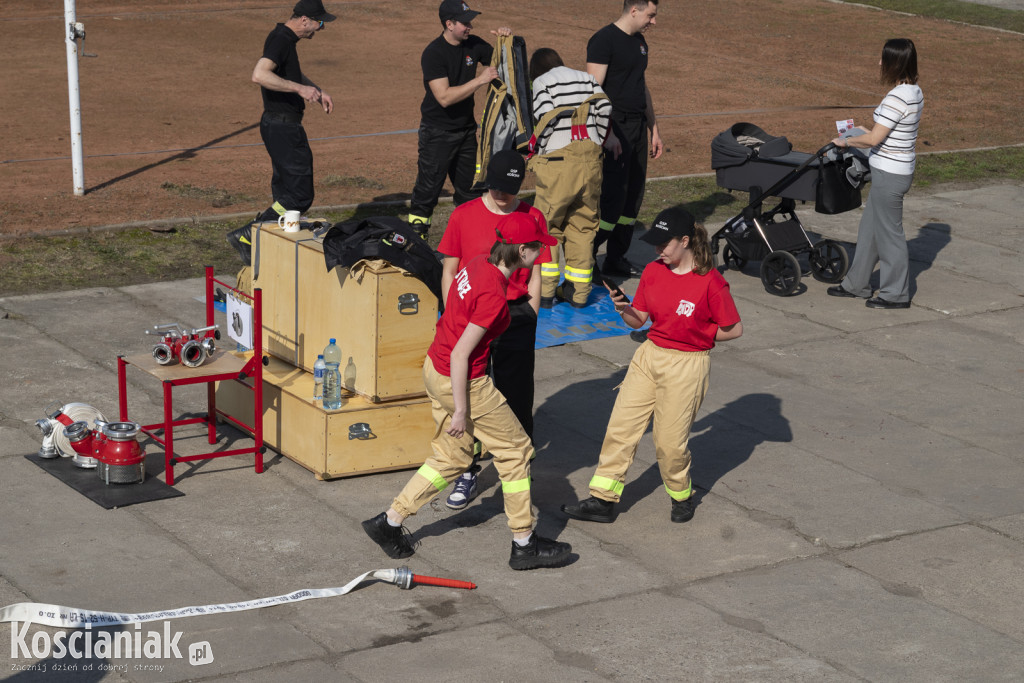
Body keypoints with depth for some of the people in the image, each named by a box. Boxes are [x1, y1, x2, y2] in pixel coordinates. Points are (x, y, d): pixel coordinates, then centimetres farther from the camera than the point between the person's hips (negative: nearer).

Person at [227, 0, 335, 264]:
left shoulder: (285, 39, 14)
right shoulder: (280, 41, -19)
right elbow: (259, 75, -35)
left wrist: (317, 91, 22)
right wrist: (299, 88, -31)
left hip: (281, 125, 11)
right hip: (283, 128, -11)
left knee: (285, 190, 17)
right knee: (300, 195, -9)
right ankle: (246, 236, -8)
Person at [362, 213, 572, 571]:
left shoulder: (477, 263, 0)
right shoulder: (494, 296, -26)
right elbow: (460, 355, -25)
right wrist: (461, 409, -18)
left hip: (435, 368, 9)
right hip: (463, 382, -9)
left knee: (452, 457, 22)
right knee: (516, 450, 7)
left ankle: (389, 523, 25)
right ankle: (524, 545, 16)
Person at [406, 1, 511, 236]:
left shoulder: (473, 44, 1)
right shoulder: (433, 53, -19)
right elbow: (444, 97, -27)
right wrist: (480, 80, -27)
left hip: (466, 128, 7)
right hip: (438, 132, -6)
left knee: (469, 189, 12)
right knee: (428, 188, -6)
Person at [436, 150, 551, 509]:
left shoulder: (532, 219, 1)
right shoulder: (464, 216, 0)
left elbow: (534, 276, 5)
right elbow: (449, 271, 4)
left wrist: (527, 321, 1)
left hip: (515, 316, 0)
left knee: (516, 398, 4)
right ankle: (467, 473, 16)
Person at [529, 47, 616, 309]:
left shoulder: (542, 82, 1)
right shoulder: (587, 78, 14)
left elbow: (546, 118, -11)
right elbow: (604, 108, 4)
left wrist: (535, 151, 0)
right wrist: (602, 139, 18)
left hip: (558, 160, -4)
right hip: (590, 158, 4)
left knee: (547, 225, 5)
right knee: (583, 225, 11)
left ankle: (544, 291, 2)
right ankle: (578, 292, 12)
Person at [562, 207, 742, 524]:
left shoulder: (710, 282, -15)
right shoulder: (653, 271, 2)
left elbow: (734, 329, -7)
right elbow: (638, 320, 8)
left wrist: (697, 336, -5)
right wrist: (623, 308, -12)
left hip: (687, 366, -6)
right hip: (649, 356, 6)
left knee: (669, 441, 0)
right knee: (621, 426, 2)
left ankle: (681, 495, 28)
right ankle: (603, 500, 9)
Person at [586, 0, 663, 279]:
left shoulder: (639, 42, 16)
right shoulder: (604, 40, -11)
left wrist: (654, 130, 22)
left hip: (638, 127, 9)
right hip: (615, 127, -9)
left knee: (633, 196, 8)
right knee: (614, 196, -12)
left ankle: (616, 258, 16)